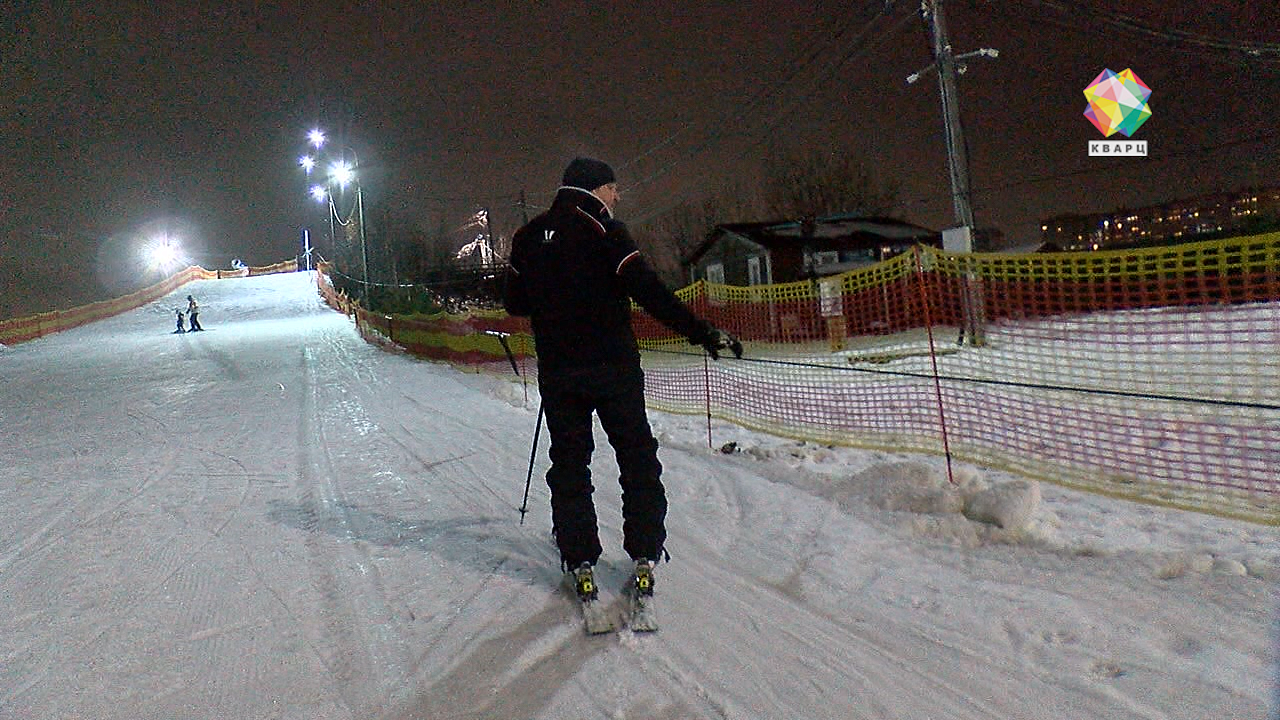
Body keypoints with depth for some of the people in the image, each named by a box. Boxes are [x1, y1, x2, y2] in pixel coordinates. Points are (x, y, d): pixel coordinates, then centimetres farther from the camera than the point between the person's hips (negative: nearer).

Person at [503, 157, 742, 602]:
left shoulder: (528, 237, 7)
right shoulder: (603, 231, -10)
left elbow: (514, 303, 12)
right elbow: (650, 292, -17)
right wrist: (704, 334, -15)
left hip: (557, 372, 4)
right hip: (614, 368, -4)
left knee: (569, 465, 13)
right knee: (637, 458, 9)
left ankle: (579, 561, 13)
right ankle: (644, 555, 10)